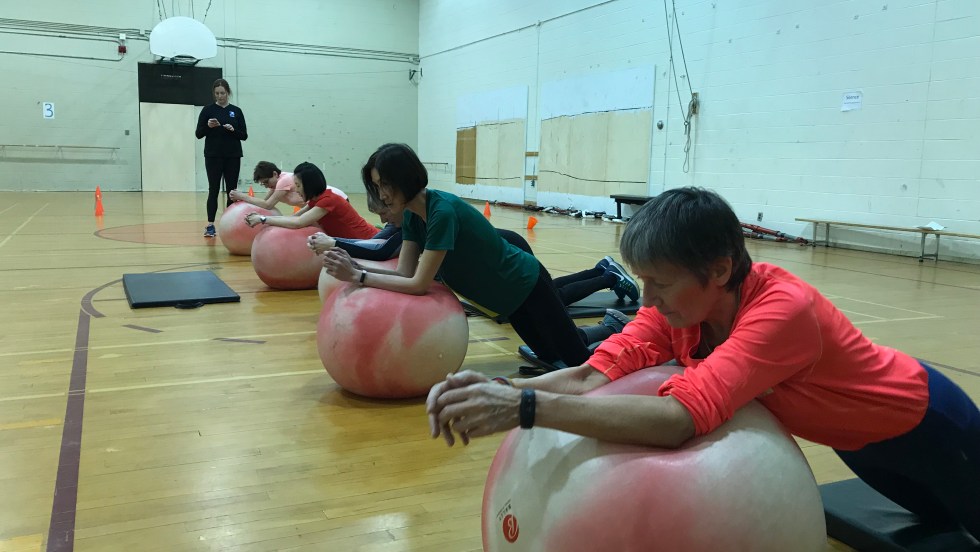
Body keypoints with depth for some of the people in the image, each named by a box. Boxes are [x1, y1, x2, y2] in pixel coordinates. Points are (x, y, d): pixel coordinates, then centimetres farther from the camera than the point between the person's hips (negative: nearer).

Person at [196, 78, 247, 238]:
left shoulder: (236, 111, 6)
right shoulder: (208, 110, 2)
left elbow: (244, 135, 3)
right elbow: (198, 134, 0)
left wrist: (233, 130, -15)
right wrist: (208, 126, -18)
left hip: (233, 156, 2)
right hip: (213, 156, -1)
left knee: (232, 190, 2)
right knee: (213, 190, -3)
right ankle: (210, 225, 1)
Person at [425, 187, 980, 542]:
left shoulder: (783, 310, -46)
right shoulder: (680, 299, -24)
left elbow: (682, 417, -57)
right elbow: (595, 373, -32)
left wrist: (526, 408, -61)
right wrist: (501, 390, -49)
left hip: (920, 421, -6)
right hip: (848, 434, 6)